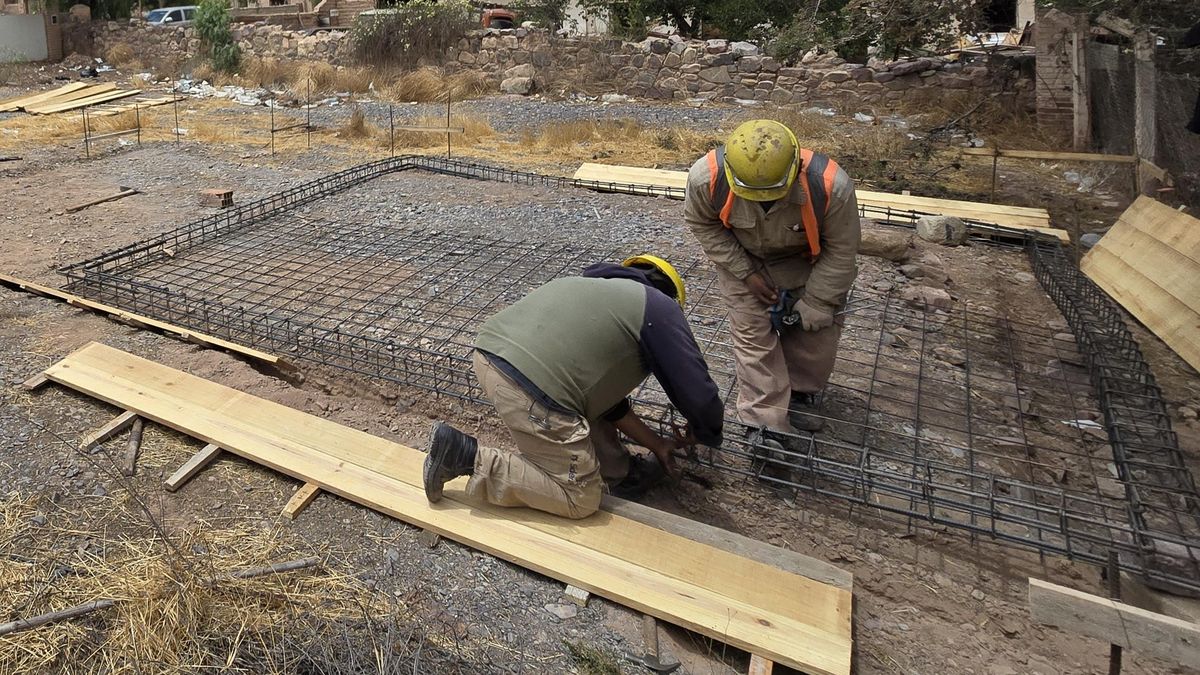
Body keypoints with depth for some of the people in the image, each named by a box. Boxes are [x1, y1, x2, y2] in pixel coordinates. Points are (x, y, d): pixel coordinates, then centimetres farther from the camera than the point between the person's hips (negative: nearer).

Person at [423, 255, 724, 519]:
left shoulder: (600, 289, 31)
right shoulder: (660, 306, 9)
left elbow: (605, 390, 34)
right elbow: (698, 394, 6)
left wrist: (656, 443, 37)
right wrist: (705, 434, 29)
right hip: (530, 391, -9)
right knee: (580, 499, 8)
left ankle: (619, 472, 31)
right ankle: (468, 456, 3)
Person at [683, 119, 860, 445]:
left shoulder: (831, 186, -39)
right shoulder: (707, 177, -37)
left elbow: (841, 251, -20)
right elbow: (701, 223, -13)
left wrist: (814, 305, -15)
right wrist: (745, 272, -17)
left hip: (806, 261, 1)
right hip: (743, 258, 0)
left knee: (819, 329, 6)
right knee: (752, 333, -5)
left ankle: (801, 394, 34)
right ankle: (767, 424, 7)